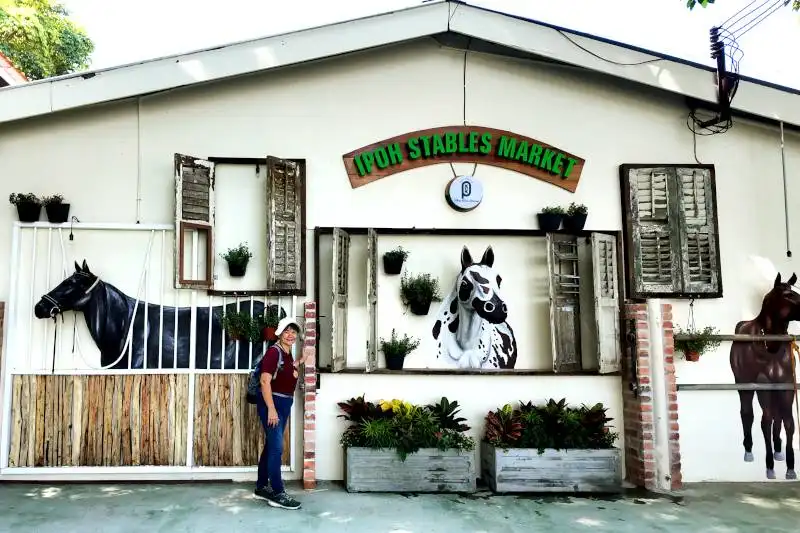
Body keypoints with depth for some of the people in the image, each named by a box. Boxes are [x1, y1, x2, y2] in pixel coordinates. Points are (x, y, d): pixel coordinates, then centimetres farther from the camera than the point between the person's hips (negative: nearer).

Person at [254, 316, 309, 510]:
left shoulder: (287, 353, 12)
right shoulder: (274, 351, -14)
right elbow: (265, 380, -21)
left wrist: (299, 363, 18)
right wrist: (271, 409, -24)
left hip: (284, 404, 9)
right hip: (272, 403, -9)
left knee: (271, 445, 15)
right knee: (276, 447, -8)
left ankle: (261, 487, 25)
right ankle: (277, 494, -4)